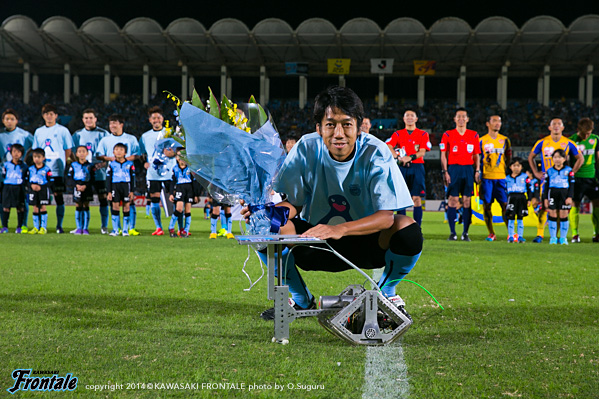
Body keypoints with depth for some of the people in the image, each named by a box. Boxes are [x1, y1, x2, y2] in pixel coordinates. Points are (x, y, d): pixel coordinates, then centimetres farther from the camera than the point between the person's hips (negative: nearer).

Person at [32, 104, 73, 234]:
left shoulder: (62, 130, 4)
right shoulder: (38, 132, 14)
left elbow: (68, 150, 6)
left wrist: (62, 163, -1)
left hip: (57, 171, -3)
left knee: (59, 197, -3)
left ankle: (59, 225, 2)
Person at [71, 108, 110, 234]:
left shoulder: (103, 134, 3)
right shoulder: (77, 134, 12)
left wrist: (102, 163, -14)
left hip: (99, 172, -2)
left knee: (103, 198, -5)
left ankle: (104, 226, 2)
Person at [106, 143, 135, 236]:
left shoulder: (130, 164, 6)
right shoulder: (111, 164, 6)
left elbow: (132, 178, 8)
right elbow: (108, 178, 7)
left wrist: (132, 191, 3)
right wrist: (109, 192, 1)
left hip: (126, 186, 0)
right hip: (115, 186, 0)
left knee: (126, 206, -2)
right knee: (115, 205, -5)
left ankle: (125, 229, 6)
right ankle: (115, 229, 2)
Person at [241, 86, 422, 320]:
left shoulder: (375, 153, -18)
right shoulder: (307, 148, -11)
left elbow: (386, 216, -26)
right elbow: (294, 204, -5)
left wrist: (340, 229, -43)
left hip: (365, 242, -2)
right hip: (316, 244, 2)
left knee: (408, 229, -31)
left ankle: (385, 292, 2)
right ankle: (302, 300, 2)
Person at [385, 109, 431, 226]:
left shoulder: (423, 134, 9)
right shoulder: (397, 134, 12)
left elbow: (422, 152, -2)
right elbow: (388, 147, -2)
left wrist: (410, 157, -19)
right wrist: (399, 157, -19)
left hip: (417, 168, -1)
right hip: (402, 168, 1)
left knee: (417, 199, -5)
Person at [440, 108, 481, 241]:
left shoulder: (474, 135, 11)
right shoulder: (447, 135, 6)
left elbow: (477, 155, 14)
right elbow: (443, 155, 5)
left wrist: (477, 171, 4)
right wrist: (445, 172, -4)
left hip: (468, 169, 2)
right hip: (453, 169, -2)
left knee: (467, 201, -1)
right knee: (452, 200, -6)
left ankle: (465, 233, 4)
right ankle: (452, 233, -1)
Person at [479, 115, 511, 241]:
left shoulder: (505, 140, 12)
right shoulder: (482, 140, 6)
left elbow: (509, 158, 16)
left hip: (501, 177, 1)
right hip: (486, 177, -1)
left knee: (505, 204, -5)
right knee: (486, 205, -2)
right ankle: (491, 233, 8)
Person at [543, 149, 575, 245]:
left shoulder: (568, 171, 4)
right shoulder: (549, 171, 8)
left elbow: (571, 185, 3)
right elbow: (546, 186, 9)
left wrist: (570, 197, -6)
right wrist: (545, 198, 3)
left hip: (564, 195, -1)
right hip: (552, 194, 1)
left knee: (563, 215, 0)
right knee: (552, 215, 0)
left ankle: (563, 237, 9)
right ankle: (553, 237, 7)